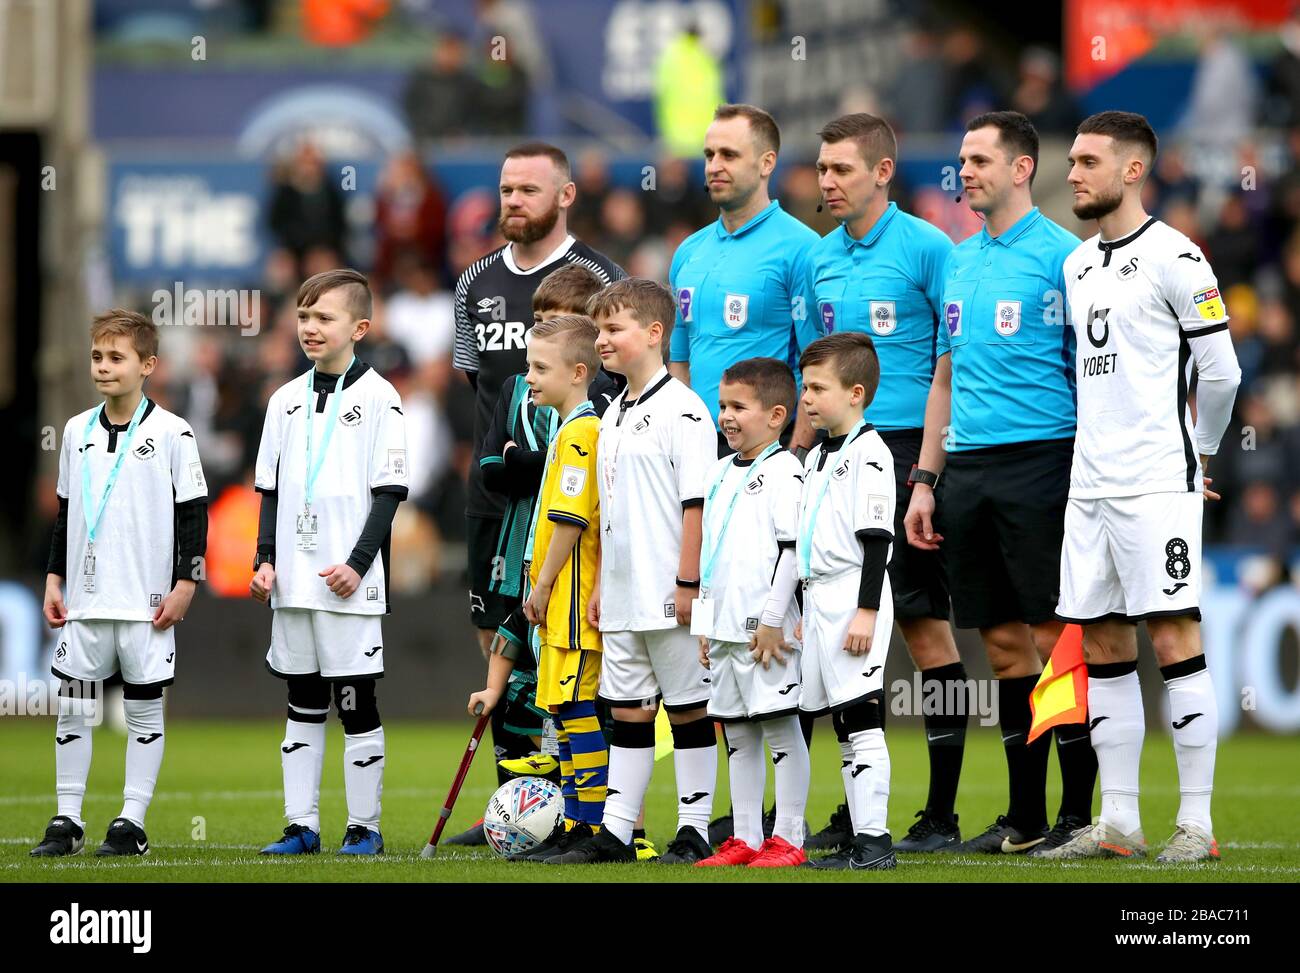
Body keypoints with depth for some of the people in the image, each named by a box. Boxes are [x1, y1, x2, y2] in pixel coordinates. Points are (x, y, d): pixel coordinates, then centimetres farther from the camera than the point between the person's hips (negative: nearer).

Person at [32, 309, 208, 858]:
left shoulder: (171, 433, -4)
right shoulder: (77, 432, 9)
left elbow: (193, 514, -2)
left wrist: (185, 585, -7)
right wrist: (54, 579, 11)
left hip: (147, 603, -4)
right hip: (84, 601, 4)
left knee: (144, 709, 2)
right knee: (73, 708, 3)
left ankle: (132, 823, 7)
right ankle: (67, 821, 9)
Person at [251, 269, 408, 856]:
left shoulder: (377, 398, -4)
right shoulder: (286, 400, 12)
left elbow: (388, 492, -6)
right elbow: (271, 489, 15)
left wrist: (358, 563, -14)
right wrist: (266, 559, 3)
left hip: (349, 585, -5)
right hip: (293, 584, 5)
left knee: (356, 701, -2)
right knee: (303, 704, 9)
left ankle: (364, 825, 5)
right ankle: (302, 825, 12)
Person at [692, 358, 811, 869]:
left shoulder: (783, 471, -8)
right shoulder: (719, 473, 16)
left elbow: (792, 549, -14)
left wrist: (772, 619, -17)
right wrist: (704, 623, 18)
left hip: (764, 629, -8)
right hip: (724, 629, 8)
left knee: (780, 728, -4)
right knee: (738, 734, 10)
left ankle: (788, 839, -2)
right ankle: (745, 839, 14)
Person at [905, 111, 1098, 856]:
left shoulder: (1058, 255, -4)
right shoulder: (960, 262, 16)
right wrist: (925, 480, 16)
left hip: (1037, 460, -7)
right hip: (967, 469, 7)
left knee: (1054, 635, -7)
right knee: (1004, 641, 8)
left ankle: (1077, 814, -2)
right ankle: (1025, 816, 12)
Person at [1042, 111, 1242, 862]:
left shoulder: (1172, 257, -8)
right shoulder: (1079, 265, 16)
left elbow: (1220, 372, -6)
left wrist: (1200, 449, 6)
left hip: (1158, 482, -8)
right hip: (1092, 483, 8)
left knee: (1174, 634, -9)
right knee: (1104, 645, 7)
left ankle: (1197, 823, -8)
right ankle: (1118, 822, 12)